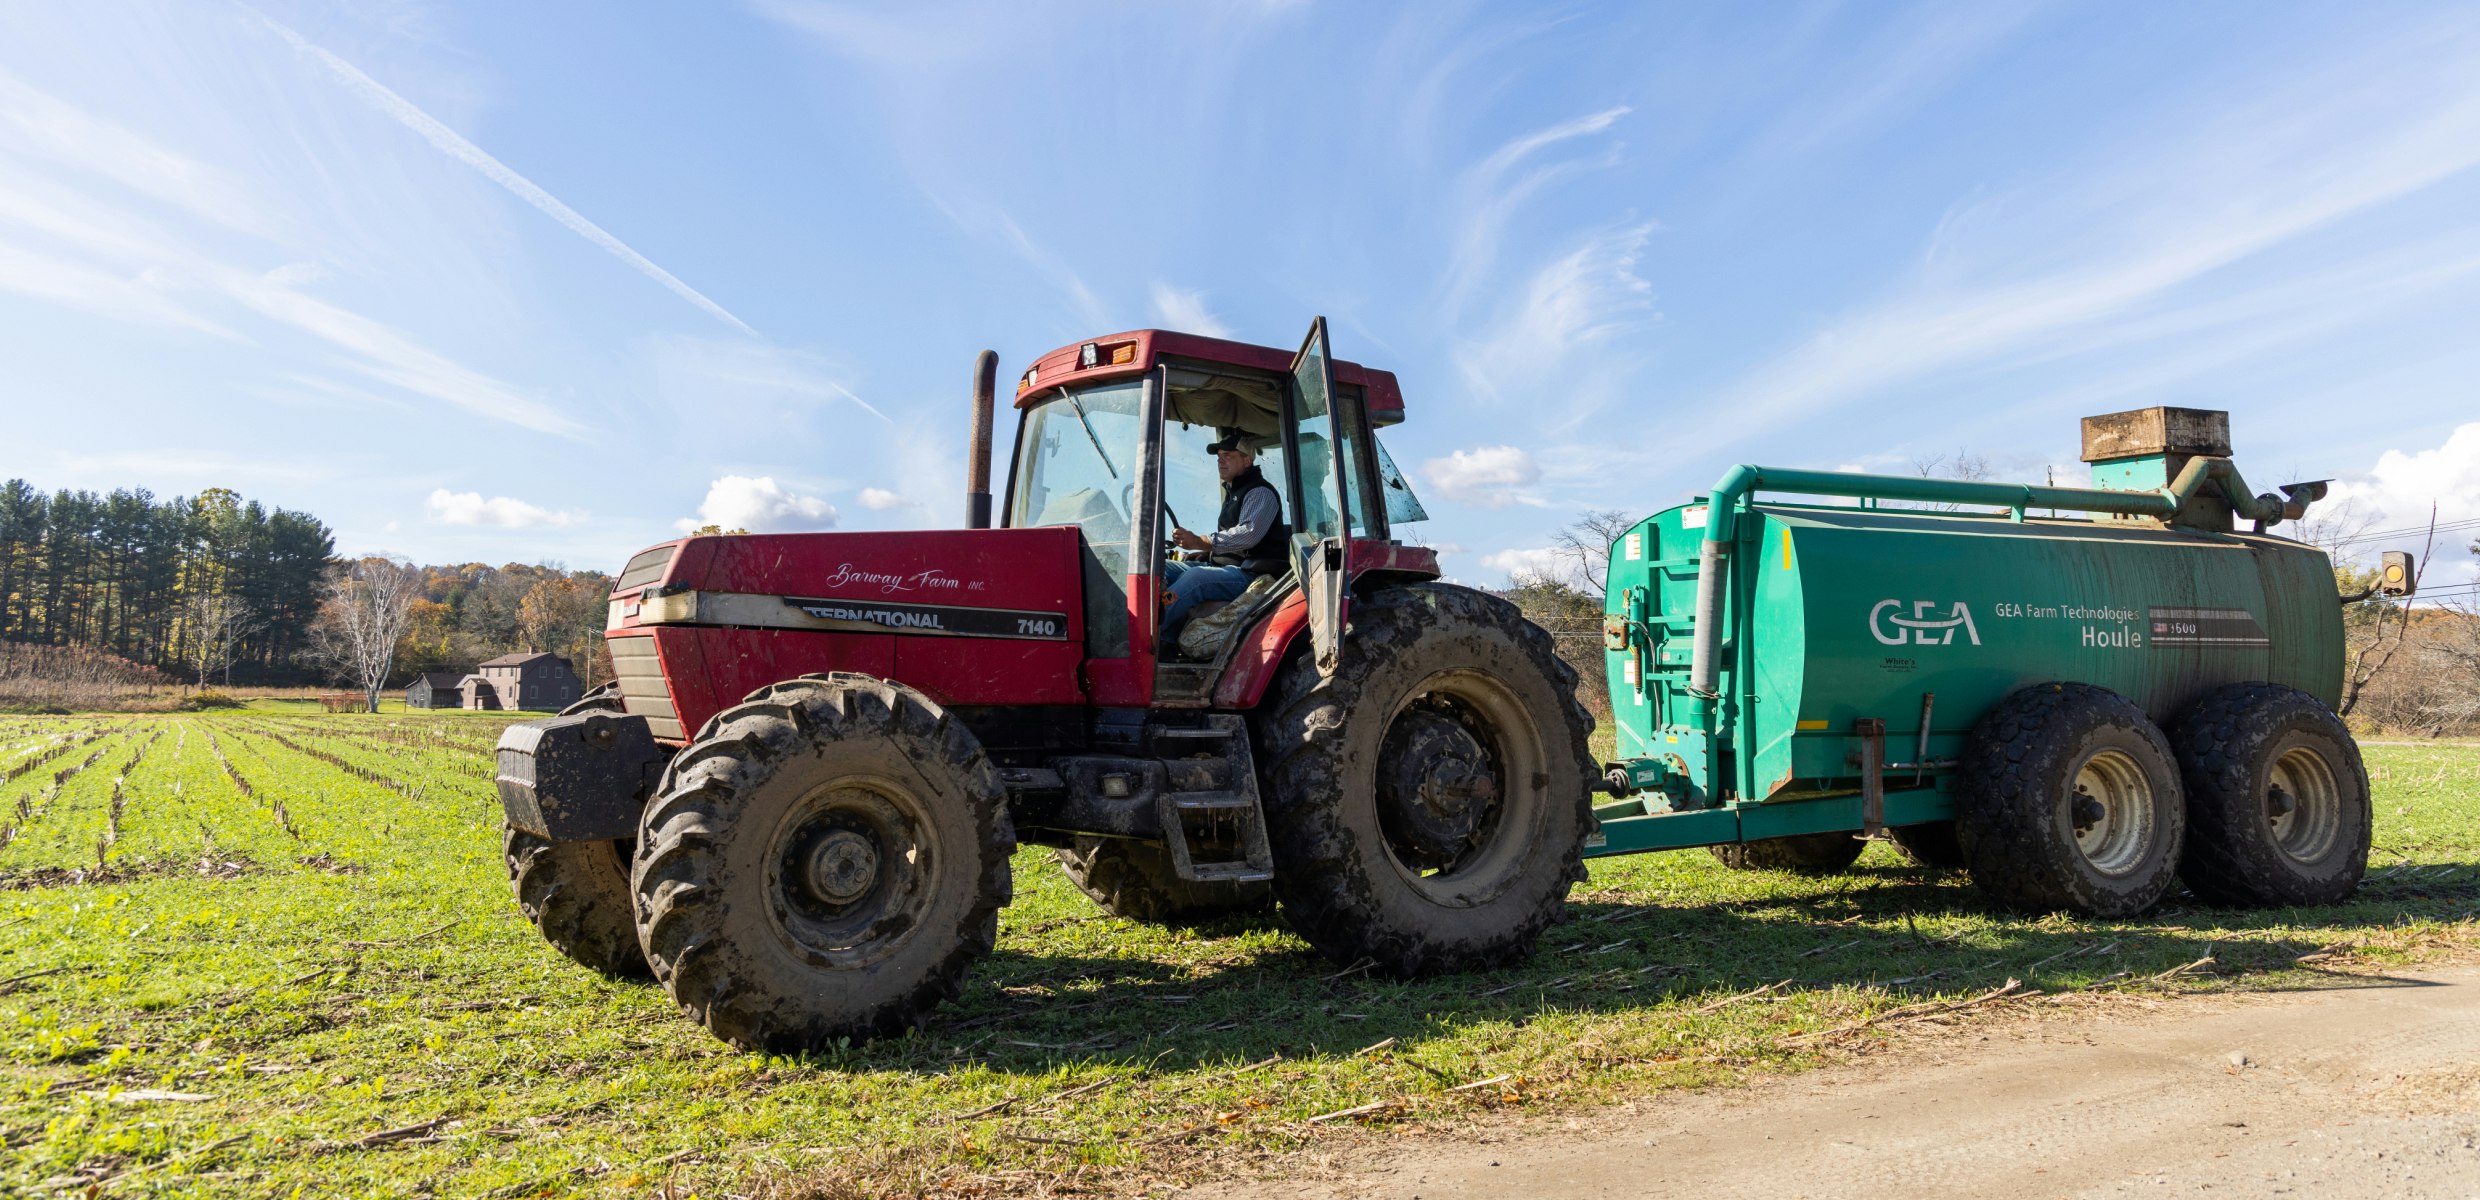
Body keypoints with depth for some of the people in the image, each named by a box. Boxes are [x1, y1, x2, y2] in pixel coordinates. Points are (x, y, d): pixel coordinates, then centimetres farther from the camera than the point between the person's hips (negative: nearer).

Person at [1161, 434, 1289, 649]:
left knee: (1195, 577, -35)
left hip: (1250, 573, -10)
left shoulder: (1261, 492, -7)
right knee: (1162, 568, -5)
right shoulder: (1233, 493, 25)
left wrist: (1201, 542, -31)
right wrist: (1206, 553, 12)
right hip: (1223, 565, 10)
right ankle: (1166, 643, -21)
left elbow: (1248, 534, -24)